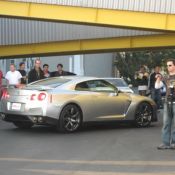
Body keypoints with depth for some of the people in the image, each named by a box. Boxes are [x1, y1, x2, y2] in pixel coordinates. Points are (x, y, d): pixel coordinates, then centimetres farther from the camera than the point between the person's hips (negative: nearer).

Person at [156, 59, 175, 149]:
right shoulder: (166, 78, 13)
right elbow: (157, 86, 10)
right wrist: (158, 79, -6)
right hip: (167, 102, 4)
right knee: (166, 123, 1)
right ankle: (165, 143, 3)